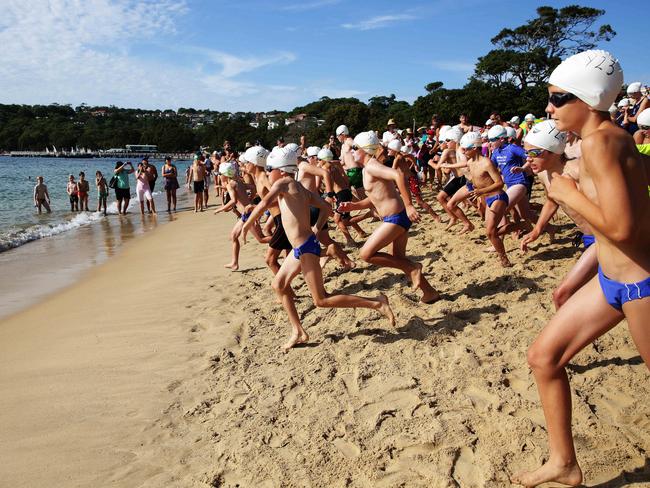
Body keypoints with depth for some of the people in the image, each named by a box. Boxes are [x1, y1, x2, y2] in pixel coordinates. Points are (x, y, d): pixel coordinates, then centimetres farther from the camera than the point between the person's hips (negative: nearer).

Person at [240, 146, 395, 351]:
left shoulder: (283, 183, -10)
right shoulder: (300, 188, 14)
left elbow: (265, 202, -29)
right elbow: (326, 208, 16)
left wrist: (247, 225, -19)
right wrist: (315, 229, 13)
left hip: (305, 248, -10)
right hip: (301, 247, 10)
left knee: (321, 300, -2)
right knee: (279, 284, 20)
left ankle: (376, 303, -1)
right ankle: (298, 332, 25)